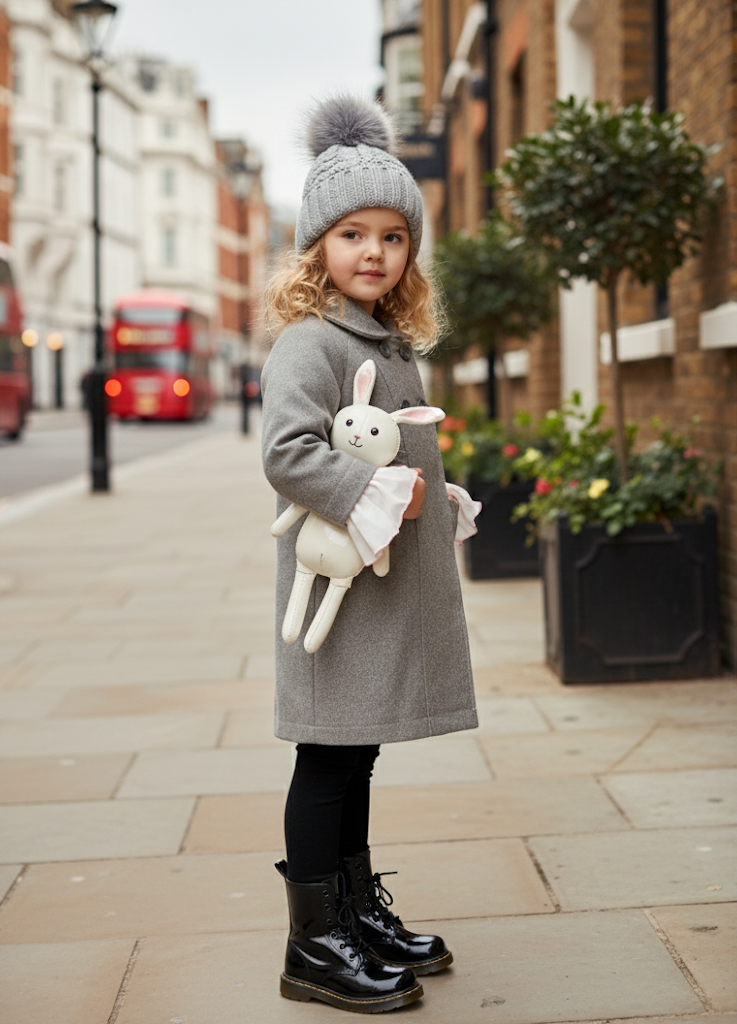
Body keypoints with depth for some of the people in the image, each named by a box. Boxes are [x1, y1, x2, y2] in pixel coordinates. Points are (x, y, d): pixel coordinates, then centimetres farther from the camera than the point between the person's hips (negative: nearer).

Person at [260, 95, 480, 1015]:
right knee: (329, 757, -1)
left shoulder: (395, 344, 16)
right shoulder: (308, 343, -13)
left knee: (356, 751, 18)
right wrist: (375, 496, -23)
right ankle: (315, 945, 10)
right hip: (338, 584, -9)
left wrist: (438, 503, 10)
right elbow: (287, 452, -26)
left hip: (392, 586, 9)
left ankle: (359, 910, 31)